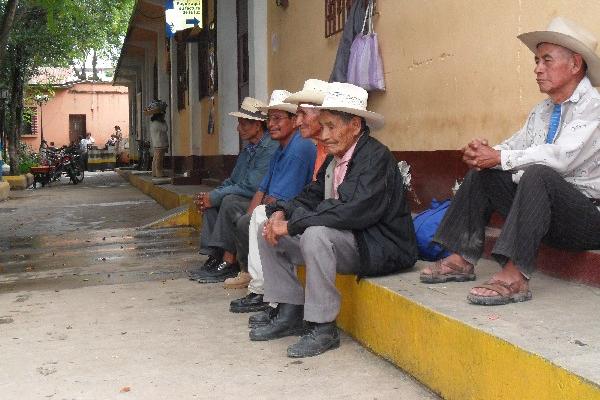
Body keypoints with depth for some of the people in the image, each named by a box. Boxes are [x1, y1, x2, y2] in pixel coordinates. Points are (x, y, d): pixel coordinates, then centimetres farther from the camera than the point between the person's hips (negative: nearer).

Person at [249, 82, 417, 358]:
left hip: (381, 247, -9)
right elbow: (312, 196, 12)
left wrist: (292, 224, -27)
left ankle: (322, 327, -21)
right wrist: (280, 213, -11)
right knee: (269, 233, 5)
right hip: (349, 241, 9)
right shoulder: (334, 159, 9)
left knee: (316, 234, -35)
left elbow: (356, 211, -31)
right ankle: (290, 314, 9)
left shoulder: (376, 157, -19)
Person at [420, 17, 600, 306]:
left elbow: (562, 156, -26)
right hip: (546, 213, 8)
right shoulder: (541, 111, 14)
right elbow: (514, 146, 8)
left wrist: (500, 158, -23)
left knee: (538, 174, -34)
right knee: (482, 174, 4)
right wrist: (484, 153, -14)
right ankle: (462, 260, -1)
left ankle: (514, 276, -37)